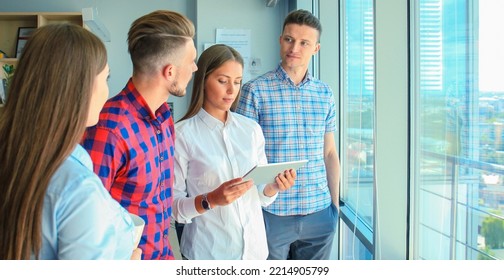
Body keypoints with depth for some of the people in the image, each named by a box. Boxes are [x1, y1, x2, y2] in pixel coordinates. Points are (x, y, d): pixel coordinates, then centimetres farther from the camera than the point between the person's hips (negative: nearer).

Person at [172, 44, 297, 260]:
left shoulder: (252, 129, 1)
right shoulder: (182, 134, -12)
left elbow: (261, 195, 8)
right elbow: (173, 205, -11)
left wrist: (275, 186, -11)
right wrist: (211, 200, -26)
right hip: (208, 251, -4)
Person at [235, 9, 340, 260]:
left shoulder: (325, 94, 6)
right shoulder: (255, 91, -6)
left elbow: (330, 153, 11)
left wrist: (335, 202, 10)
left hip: (319, 211, 4)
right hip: (272, 212, -3)